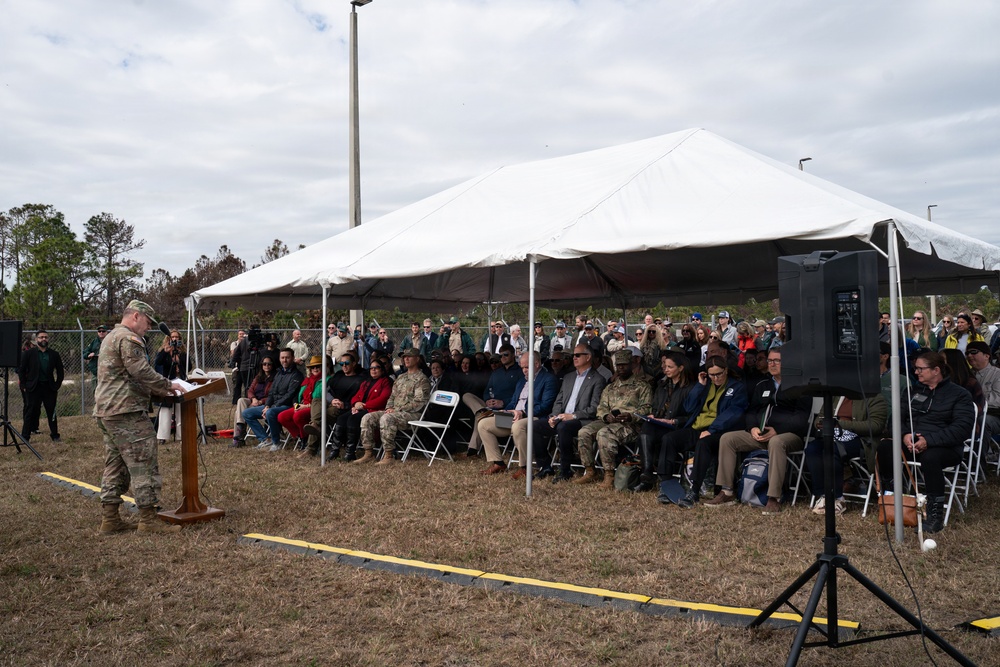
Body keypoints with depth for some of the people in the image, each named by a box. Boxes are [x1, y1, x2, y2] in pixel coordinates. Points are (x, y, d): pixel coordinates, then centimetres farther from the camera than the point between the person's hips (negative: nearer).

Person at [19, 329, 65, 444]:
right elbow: (21, 370, 2)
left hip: (49, 388, 2)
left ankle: (55, 436, 15)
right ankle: (25, 437, 9)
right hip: (33, 388, -2)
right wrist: (24, 386, -2)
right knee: (30, 412, 2)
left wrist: (57, 386, 6)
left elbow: (60, 372, 12)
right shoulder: (28, 353, 0)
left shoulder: (54, 354, 6)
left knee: (52, 413, 6)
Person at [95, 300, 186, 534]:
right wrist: (167, 386, -6)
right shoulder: (128, 339, -11)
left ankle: (110, 519, 17)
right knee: (143, 464, -7)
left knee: (115, 465, 14)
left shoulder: (110, 337, 23)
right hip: (126, 410, -11)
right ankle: (148, 519, -5)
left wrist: (159, 389, 21)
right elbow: (142, 372, -19)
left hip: (105, 410, 11)